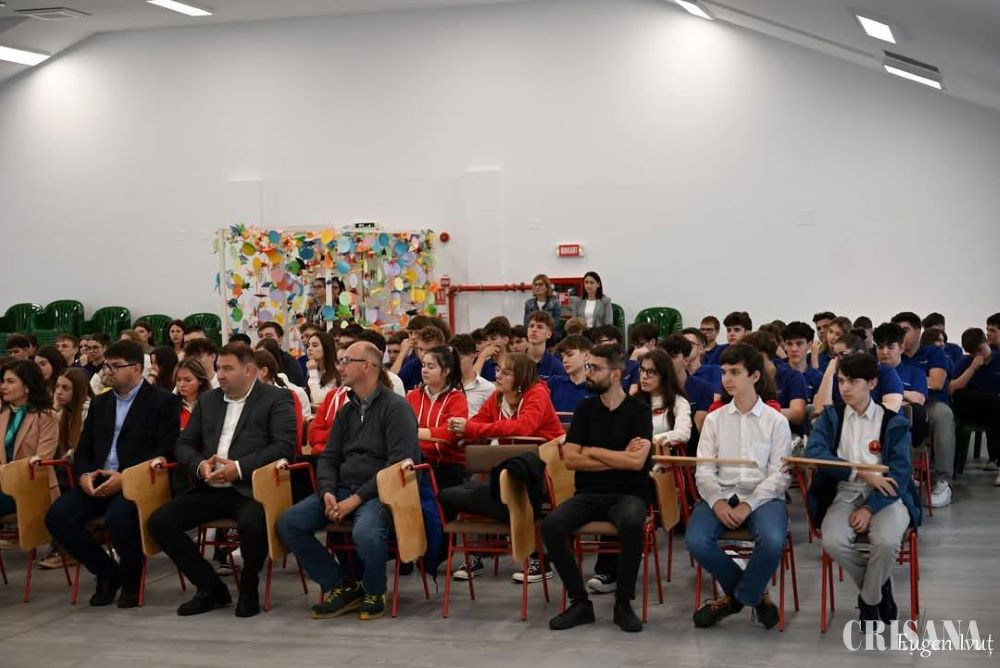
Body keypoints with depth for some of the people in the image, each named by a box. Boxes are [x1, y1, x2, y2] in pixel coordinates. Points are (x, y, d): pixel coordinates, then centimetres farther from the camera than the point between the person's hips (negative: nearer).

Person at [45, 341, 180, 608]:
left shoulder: (163, 401, 0)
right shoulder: (100, 403, 20)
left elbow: (165, 453, -8)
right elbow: (82, 451, 20)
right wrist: (84, 475, -4)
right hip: (98, 481, 6)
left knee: (118, 517, -36)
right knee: (57, 517, -18)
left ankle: (131, 579, -5)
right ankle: (107, 572, 4)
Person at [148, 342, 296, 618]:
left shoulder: (277, 399, 2)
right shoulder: (208, 400, 20)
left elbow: (285, 445, -11)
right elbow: (184, 444, 19)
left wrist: (240, 468, -18)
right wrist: (200, 465, -4)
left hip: (251, 488, -6)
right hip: (210, 489, 6)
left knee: (252, 523, -37)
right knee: (159, 522, -12)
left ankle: (248, 589, -5)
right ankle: (211, 589, 4)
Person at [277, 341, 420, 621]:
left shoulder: (395, 407, -5)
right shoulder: (346, 411, 19)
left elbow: (398, 463, -14)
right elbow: (328, 458, 18)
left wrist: (357, 499, -17)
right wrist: (328, 492, -5)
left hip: (378, 492, -7)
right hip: (342, 488, 7)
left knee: (365, 532, -37)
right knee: (288, 522, -13)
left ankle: (374, 593, -5)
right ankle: (342, 587, -1)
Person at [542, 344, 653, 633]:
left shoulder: (639, 411, 0)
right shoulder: (585, 409, 10)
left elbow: (636, 461, -13)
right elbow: (570, 460, 0)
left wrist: (593, 451, -4)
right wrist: (618, 458, -7)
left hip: (628, 493, -3)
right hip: (589, 493, 3)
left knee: (631, 523, -38)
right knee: (551, 525, -26)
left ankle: (623, 603, -17)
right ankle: (580, 602, -10)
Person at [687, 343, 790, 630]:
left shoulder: (776, 421, 6)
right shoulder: (714, 419, 13)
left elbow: (778, 475, -2)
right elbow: (703, 469, 5)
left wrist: (748, 506, -16)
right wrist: (717, 502, -15)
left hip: (762, 497, -2)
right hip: (720, 495, 2)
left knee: (772, 541, -34)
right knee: (696, 541, -27)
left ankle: (739, 595, -2)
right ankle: (753, 593, 0)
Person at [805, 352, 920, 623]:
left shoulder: (894, 422, 3)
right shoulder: (831, 416, 8)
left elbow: (900, 472, -5)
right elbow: (814, 452, -8)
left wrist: (870, 508, -18)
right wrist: (861, 473, -18)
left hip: (886, 496, -1)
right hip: (846, 494, 2)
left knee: (886, 541, -33)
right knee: (833, 541, -30)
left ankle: (869, 599, -2)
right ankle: (881, 586, 0)